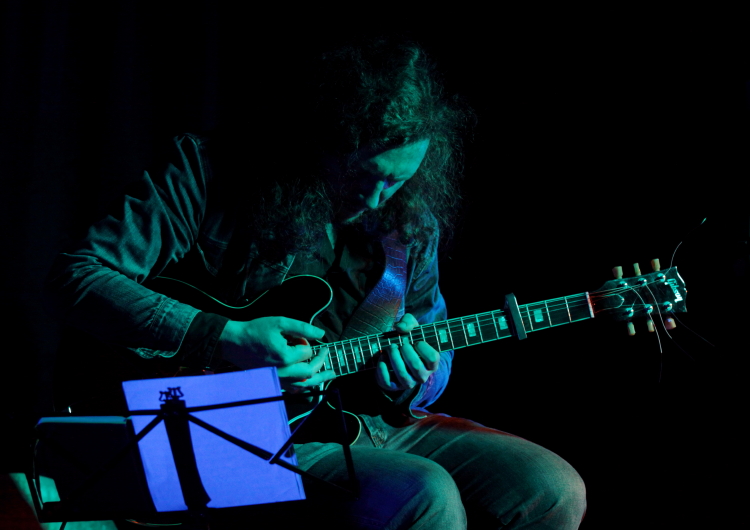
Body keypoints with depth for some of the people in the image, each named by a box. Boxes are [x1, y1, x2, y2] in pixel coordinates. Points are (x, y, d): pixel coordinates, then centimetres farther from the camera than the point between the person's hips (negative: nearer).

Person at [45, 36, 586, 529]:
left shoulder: (409, 219, 5)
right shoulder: (211, 171, -10)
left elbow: (437, 357, 17)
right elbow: (77, 275, -15)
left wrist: (413, 382, -10)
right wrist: (222, 338, -23)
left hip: (368, 420, 6)